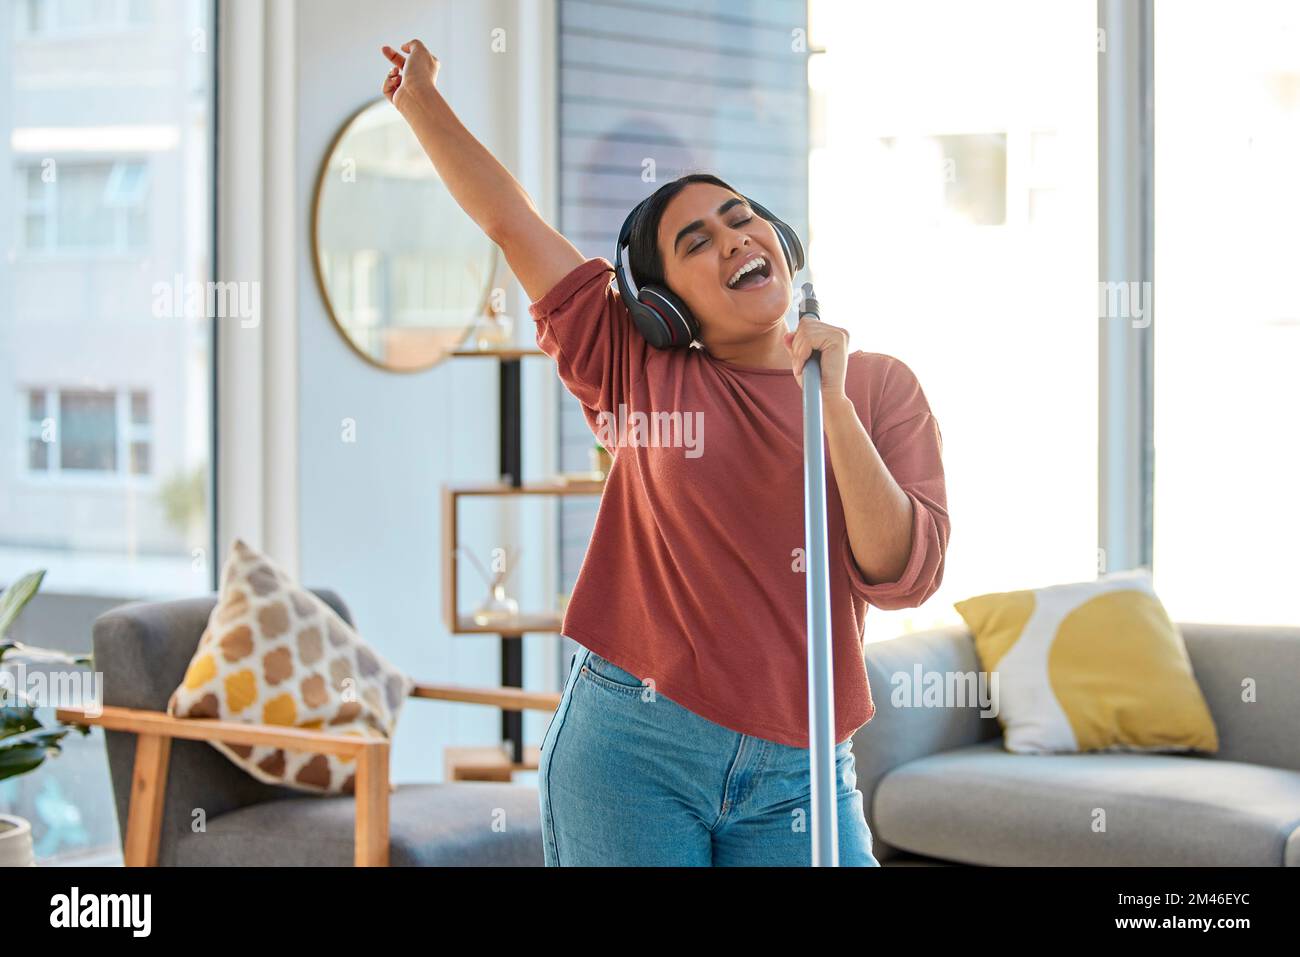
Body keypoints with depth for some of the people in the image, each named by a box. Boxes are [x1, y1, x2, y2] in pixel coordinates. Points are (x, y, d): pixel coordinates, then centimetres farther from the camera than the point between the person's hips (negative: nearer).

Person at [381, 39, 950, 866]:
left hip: (793, 777, 0)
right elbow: (510, 220, 8)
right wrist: (419, 93, 12)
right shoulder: (641, 371, 4)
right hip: (630, 751, 0)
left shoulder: (880, 386, 5)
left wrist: (833, 405, -14)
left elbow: (902, 578, -6)